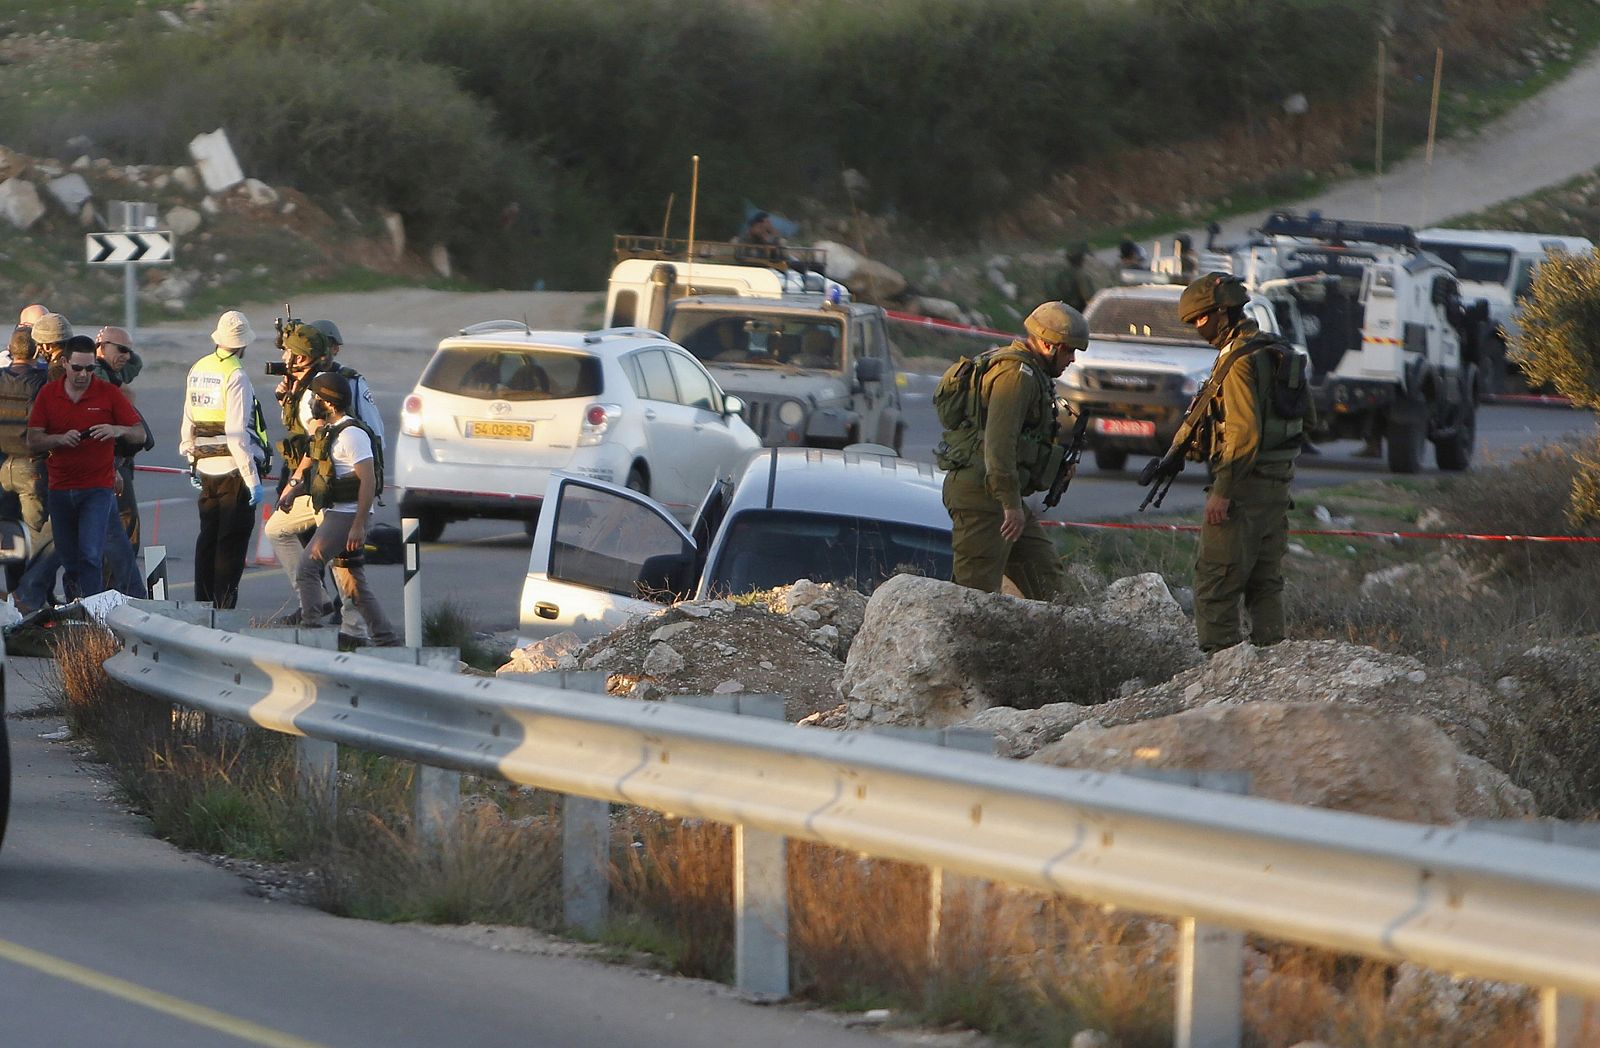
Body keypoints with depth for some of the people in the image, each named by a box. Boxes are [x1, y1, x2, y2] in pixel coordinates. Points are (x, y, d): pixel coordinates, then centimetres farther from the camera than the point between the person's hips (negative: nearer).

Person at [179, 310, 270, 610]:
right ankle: (224, 609, -3)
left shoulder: (197, 370, 7)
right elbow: (237, 435, -20)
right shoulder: (235, 376, -15)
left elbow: (188, 423, 16)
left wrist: (191, 460, 28)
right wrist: (253, 481, -18)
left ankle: (203, 605, 21)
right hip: (235, 471, -7)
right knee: (232, 542, -2)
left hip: (206, 469, 7)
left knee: (208, 538, 16)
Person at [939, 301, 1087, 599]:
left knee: (1048, 581, 9)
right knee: (977, 589, -12)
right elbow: (999, 440, -23)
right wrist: (1011, 502, -27)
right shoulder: (1017, 373, -13)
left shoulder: (1027, 373, 22)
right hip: (982, 496, -11)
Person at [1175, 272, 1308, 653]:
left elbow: (1244, 432, -23)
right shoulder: (1278, 351, 14)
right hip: (1277, 487, 9)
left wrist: (1223, 490, -21)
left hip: (1243, 488, -9)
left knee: (1215, 584, -6)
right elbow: (1306, 420, 20)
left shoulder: (1240, 360, -15)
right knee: (1265, 583, 13)